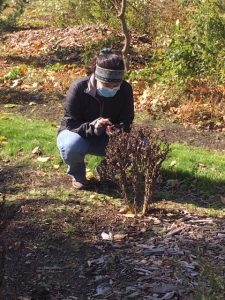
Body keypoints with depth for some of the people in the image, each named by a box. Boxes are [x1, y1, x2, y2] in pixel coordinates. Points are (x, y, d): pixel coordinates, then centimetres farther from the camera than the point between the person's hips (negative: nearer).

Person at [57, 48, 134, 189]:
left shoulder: (125, 89, -17)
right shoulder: (79, 88, -26)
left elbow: (127, 121, -9)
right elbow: (70, 123, -22)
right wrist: (92, 127, -43)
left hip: (106, 138, 3)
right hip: (78, 133, -3)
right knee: (72, 146, -40)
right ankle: (77, 173, -4)